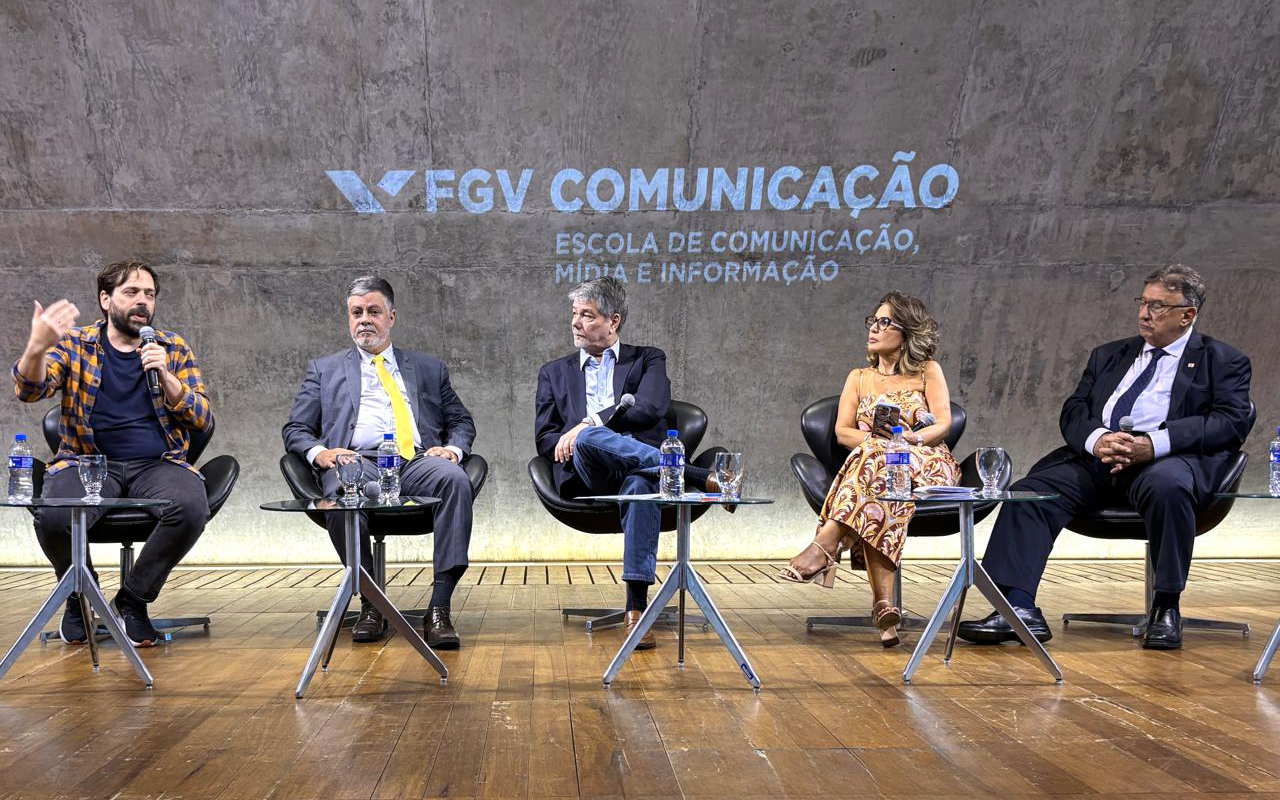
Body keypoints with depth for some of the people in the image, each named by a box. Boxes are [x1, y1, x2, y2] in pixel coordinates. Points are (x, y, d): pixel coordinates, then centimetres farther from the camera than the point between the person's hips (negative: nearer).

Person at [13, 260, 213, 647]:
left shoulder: (174, 349, 11)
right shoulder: (73, 344, 9)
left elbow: (202, 419, 4)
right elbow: (29, 390, -9)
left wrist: (164, 375, -12)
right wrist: (36, 346, -30)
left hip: (158, 463, 0)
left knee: (191, 508, -32)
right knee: (53, 516, -32)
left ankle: (133, 600, -6)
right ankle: (80, 594, 3)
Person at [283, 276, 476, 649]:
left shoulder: (429, 368, 27)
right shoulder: (324, 370, 25)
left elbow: (462, 422, 23)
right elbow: (295, 429, 18)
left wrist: (453, 448, -1)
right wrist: (319, 452, -6)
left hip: (418, 462, 1)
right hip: (358, 462, 0)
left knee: (455, 478, -34)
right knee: (340, 493, -37)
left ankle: (439, 608, -33)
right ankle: (370, 604, -17)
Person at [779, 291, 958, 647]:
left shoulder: (928, 371, 14)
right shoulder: (859, 378, 21)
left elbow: (944, 424, 0)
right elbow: (842, 431, 8)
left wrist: (912, 438, -21)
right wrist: (878, 438, -13)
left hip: (926, 466, -2)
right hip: (871, 462, 2)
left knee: (879, 460, -38)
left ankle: (824, 546, -48)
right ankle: (884, 605, -48)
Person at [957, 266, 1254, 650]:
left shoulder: (1224, 361, 14)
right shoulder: (1109, 355, 26)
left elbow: (1232, 421, -3)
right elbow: (1073, 412, 16)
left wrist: (1154, 443, -18)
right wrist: (1096, 438, -10)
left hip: (1165, 459, -4)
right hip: (1096, 457, 4)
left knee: (1167, 485, -38)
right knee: (1027, 492, -19)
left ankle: (1166, 608, -19)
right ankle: (1020, 610, -25)